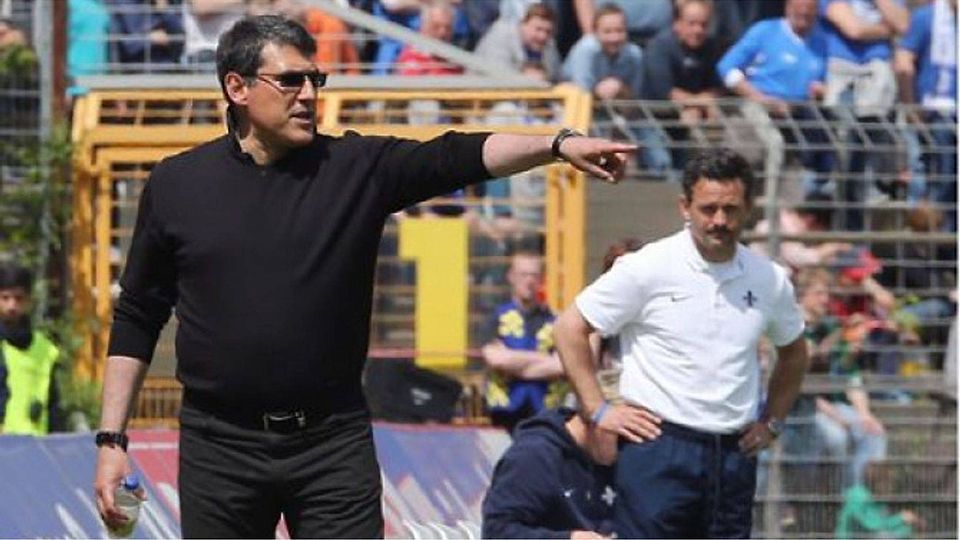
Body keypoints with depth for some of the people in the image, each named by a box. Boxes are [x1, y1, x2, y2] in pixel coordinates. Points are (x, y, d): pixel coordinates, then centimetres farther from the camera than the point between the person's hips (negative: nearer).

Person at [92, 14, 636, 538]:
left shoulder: (357, 168, 2)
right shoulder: (178, 185, 3)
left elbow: (453, 156, -12)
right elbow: (137, 320, 7)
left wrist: (558, 145, -28)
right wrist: (112, 440, 3)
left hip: (333, 443, 0)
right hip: (220, 445, 0)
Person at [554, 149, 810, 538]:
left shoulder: (768, 280, 8)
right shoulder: (648, 268, -6)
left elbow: (793, 352, 27)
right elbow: (571, 328, -2)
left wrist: (771, 422, 16)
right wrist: (597, 410, -6)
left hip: (734, 455, 5)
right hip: (659, 449, -5)